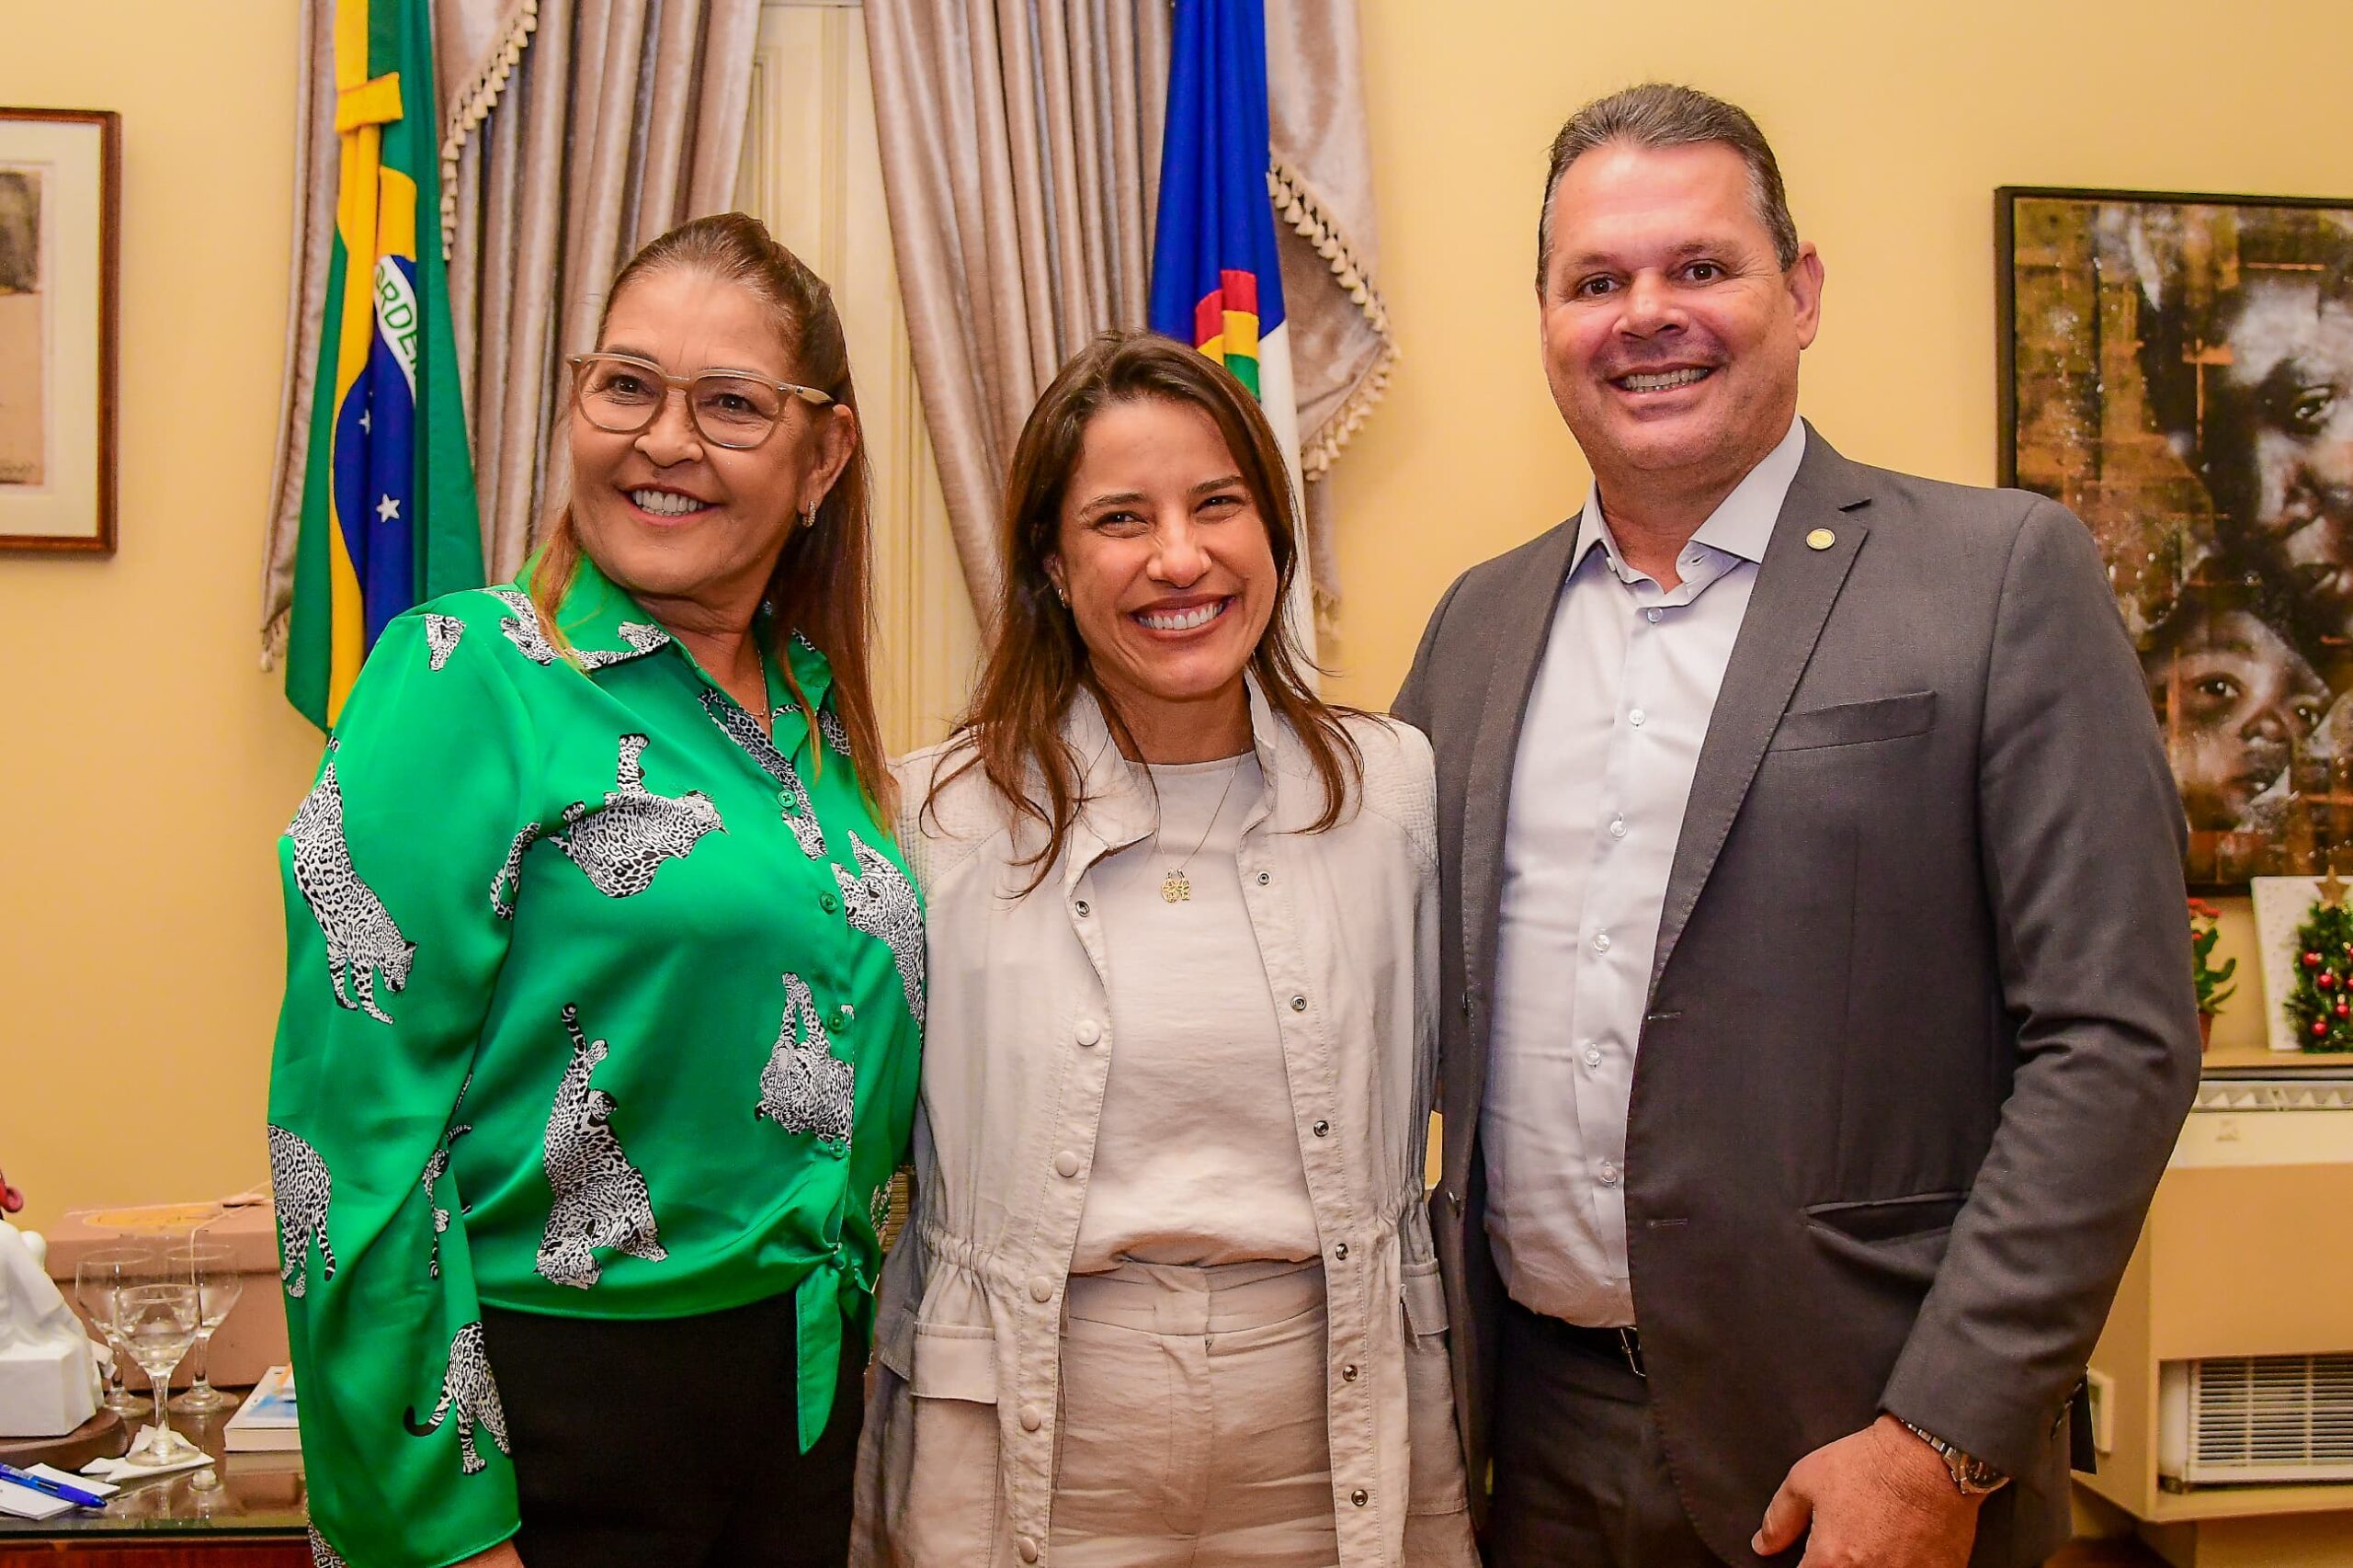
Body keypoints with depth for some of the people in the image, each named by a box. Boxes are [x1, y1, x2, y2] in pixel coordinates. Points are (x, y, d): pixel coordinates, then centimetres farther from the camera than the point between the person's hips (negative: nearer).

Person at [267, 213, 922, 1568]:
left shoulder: (819, 710, 5)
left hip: (807, 1395, 6)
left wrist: (850, 1336, 10)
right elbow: (358, 1128, -17)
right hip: (545, 1395, -6)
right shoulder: (466, 681, -13)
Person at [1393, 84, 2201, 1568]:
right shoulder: (1480, 620, 7)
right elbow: (1412, 1011, 11)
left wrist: (1945, 1446, -14)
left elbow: (2115, 1036, -10)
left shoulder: (2006, 573, -6)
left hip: (1859, 1446, -3)